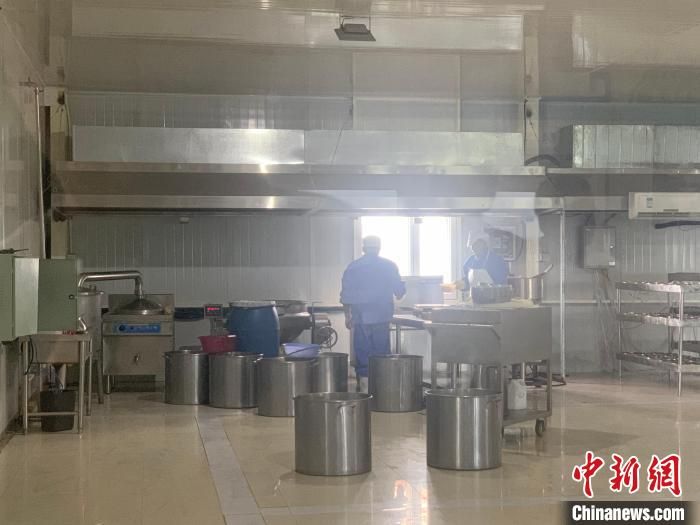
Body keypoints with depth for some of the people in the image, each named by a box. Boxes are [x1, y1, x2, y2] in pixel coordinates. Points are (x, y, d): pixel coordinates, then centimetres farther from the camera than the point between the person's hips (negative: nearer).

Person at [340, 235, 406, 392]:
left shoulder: (353, 267, 1)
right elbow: (400, 291, 4)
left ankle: (363, 386, 1)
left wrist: (347, 315, 11)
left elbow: (346, 295, 2)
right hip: (382, 318, 0)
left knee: (362, 354, 4)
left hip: (361, 318, 0)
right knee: (382, 353, 6)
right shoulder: (389, 266, 0)